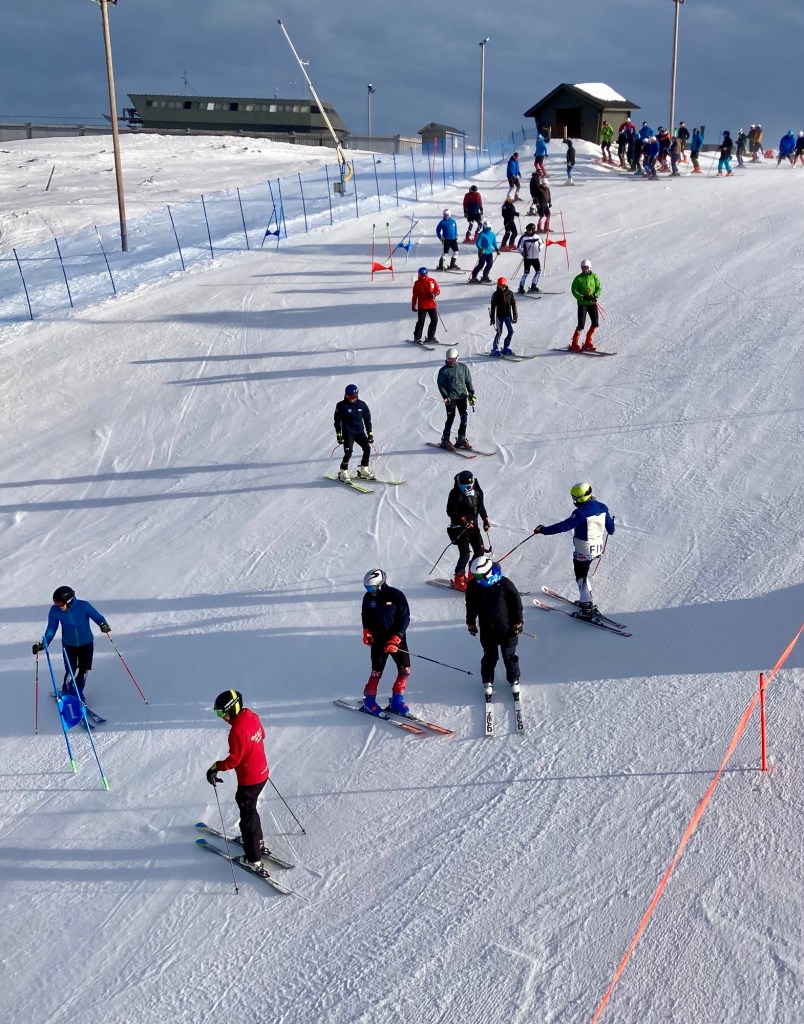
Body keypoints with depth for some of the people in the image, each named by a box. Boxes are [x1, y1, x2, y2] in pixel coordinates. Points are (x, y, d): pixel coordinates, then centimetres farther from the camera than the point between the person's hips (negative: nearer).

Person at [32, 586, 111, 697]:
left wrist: (103, 624, -41)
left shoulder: (84, 606, -25)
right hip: (69, 645, 0)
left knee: (83, 671, 10)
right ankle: (66, 695, 18)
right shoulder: (55, 610, -17)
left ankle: (78, 694, 34)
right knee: (70, 672, -7)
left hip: (87, 644, 0)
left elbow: (97, 617, -19)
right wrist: (43, 644, -15)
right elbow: (51, 629, -6)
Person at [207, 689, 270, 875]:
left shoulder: (237, 730, -29)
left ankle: (253, 860, 13)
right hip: (262, 773, 9)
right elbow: (262, 735, 14)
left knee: (247, 815, 5)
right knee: (250, 808, 28)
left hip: (249, 780, -9)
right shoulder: (252, 717, -3)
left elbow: (234, 759, -26)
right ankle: (257, 841, 45)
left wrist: (215, 767, -15)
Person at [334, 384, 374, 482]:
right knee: (348, 453, -15)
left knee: (367, 448, -8)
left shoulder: (362, 405, 5)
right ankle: (343, 473, -1)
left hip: (360, 431, 4)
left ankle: (364, 471, 7)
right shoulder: (341, 406, -4)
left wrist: (370, 433, 7)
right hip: (348, 432, -4)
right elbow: (337, 421, -1)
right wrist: (339, 434, -7)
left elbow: (367, 419, 11)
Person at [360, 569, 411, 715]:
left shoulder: (396, 596, -12)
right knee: (377, 671, -3)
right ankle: (369, 700, 15)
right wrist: (366, 632, -3)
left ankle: (397, 700, 12)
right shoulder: (368, 597, -4)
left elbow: (405, 618, -9)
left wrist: (396, 639, -16)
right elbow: (365, 616, 13)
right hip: (378, 640, 0)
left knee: (405, 670, -3)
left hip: (397, 638, 0)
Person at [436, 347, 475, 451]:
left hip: (462, 396, 3)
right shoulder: (443, 370, 0)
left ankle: (461, 439, 12)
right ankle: (445, 440, 5)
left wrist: (471, 393, 5)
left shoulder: (463, 367, 8)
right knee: (450, 419, -5)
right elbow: (440, 384, -2)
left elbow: (468, 381, 13)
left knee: (464, 418, 0)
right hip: (450, 398, -3)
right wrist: (445, 396, -14)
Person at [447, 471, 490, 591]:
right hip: (460, 528, -6)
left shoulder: (477, 492, 6)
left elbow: (481, 507, 21)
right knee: (465, 554, -13)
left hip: (473, 526, 6)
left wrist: (486, 520, 16)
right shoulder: (455, 493, -12)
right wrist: (463, 520, -26)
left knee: (480, 551, 6)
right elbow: (450, 511, -15)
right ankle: (458, 580, -1)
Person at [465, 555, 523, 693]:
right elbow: (471, 607, 5)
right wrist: (471, 623, 11)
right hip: (487, 629, 2)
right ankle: (487, 681, 34)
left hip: (506, 628, -2)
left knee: (509, 655, 13)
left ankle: (514, 679, 33)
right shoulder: (473, 586, -11)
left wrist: (518, 623, -6)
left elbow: (516, 603, -10)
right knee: (489, 656, 15)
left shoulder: (504, 584, -21)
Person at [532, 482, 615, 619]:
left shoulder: (582, 511, -25)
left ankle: (588, 608, 7)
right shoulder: (602, 507, 0)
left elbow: (565, 526, -30)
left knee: (581, 578, 5)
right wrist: (610, 530, 36)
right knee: (583, 573, 26)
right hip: (597, 547, 8)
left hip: (583, 551, -8)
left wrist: (544, 530, -25)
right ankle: (587, 600, 33)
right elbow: (610, 527, 11)